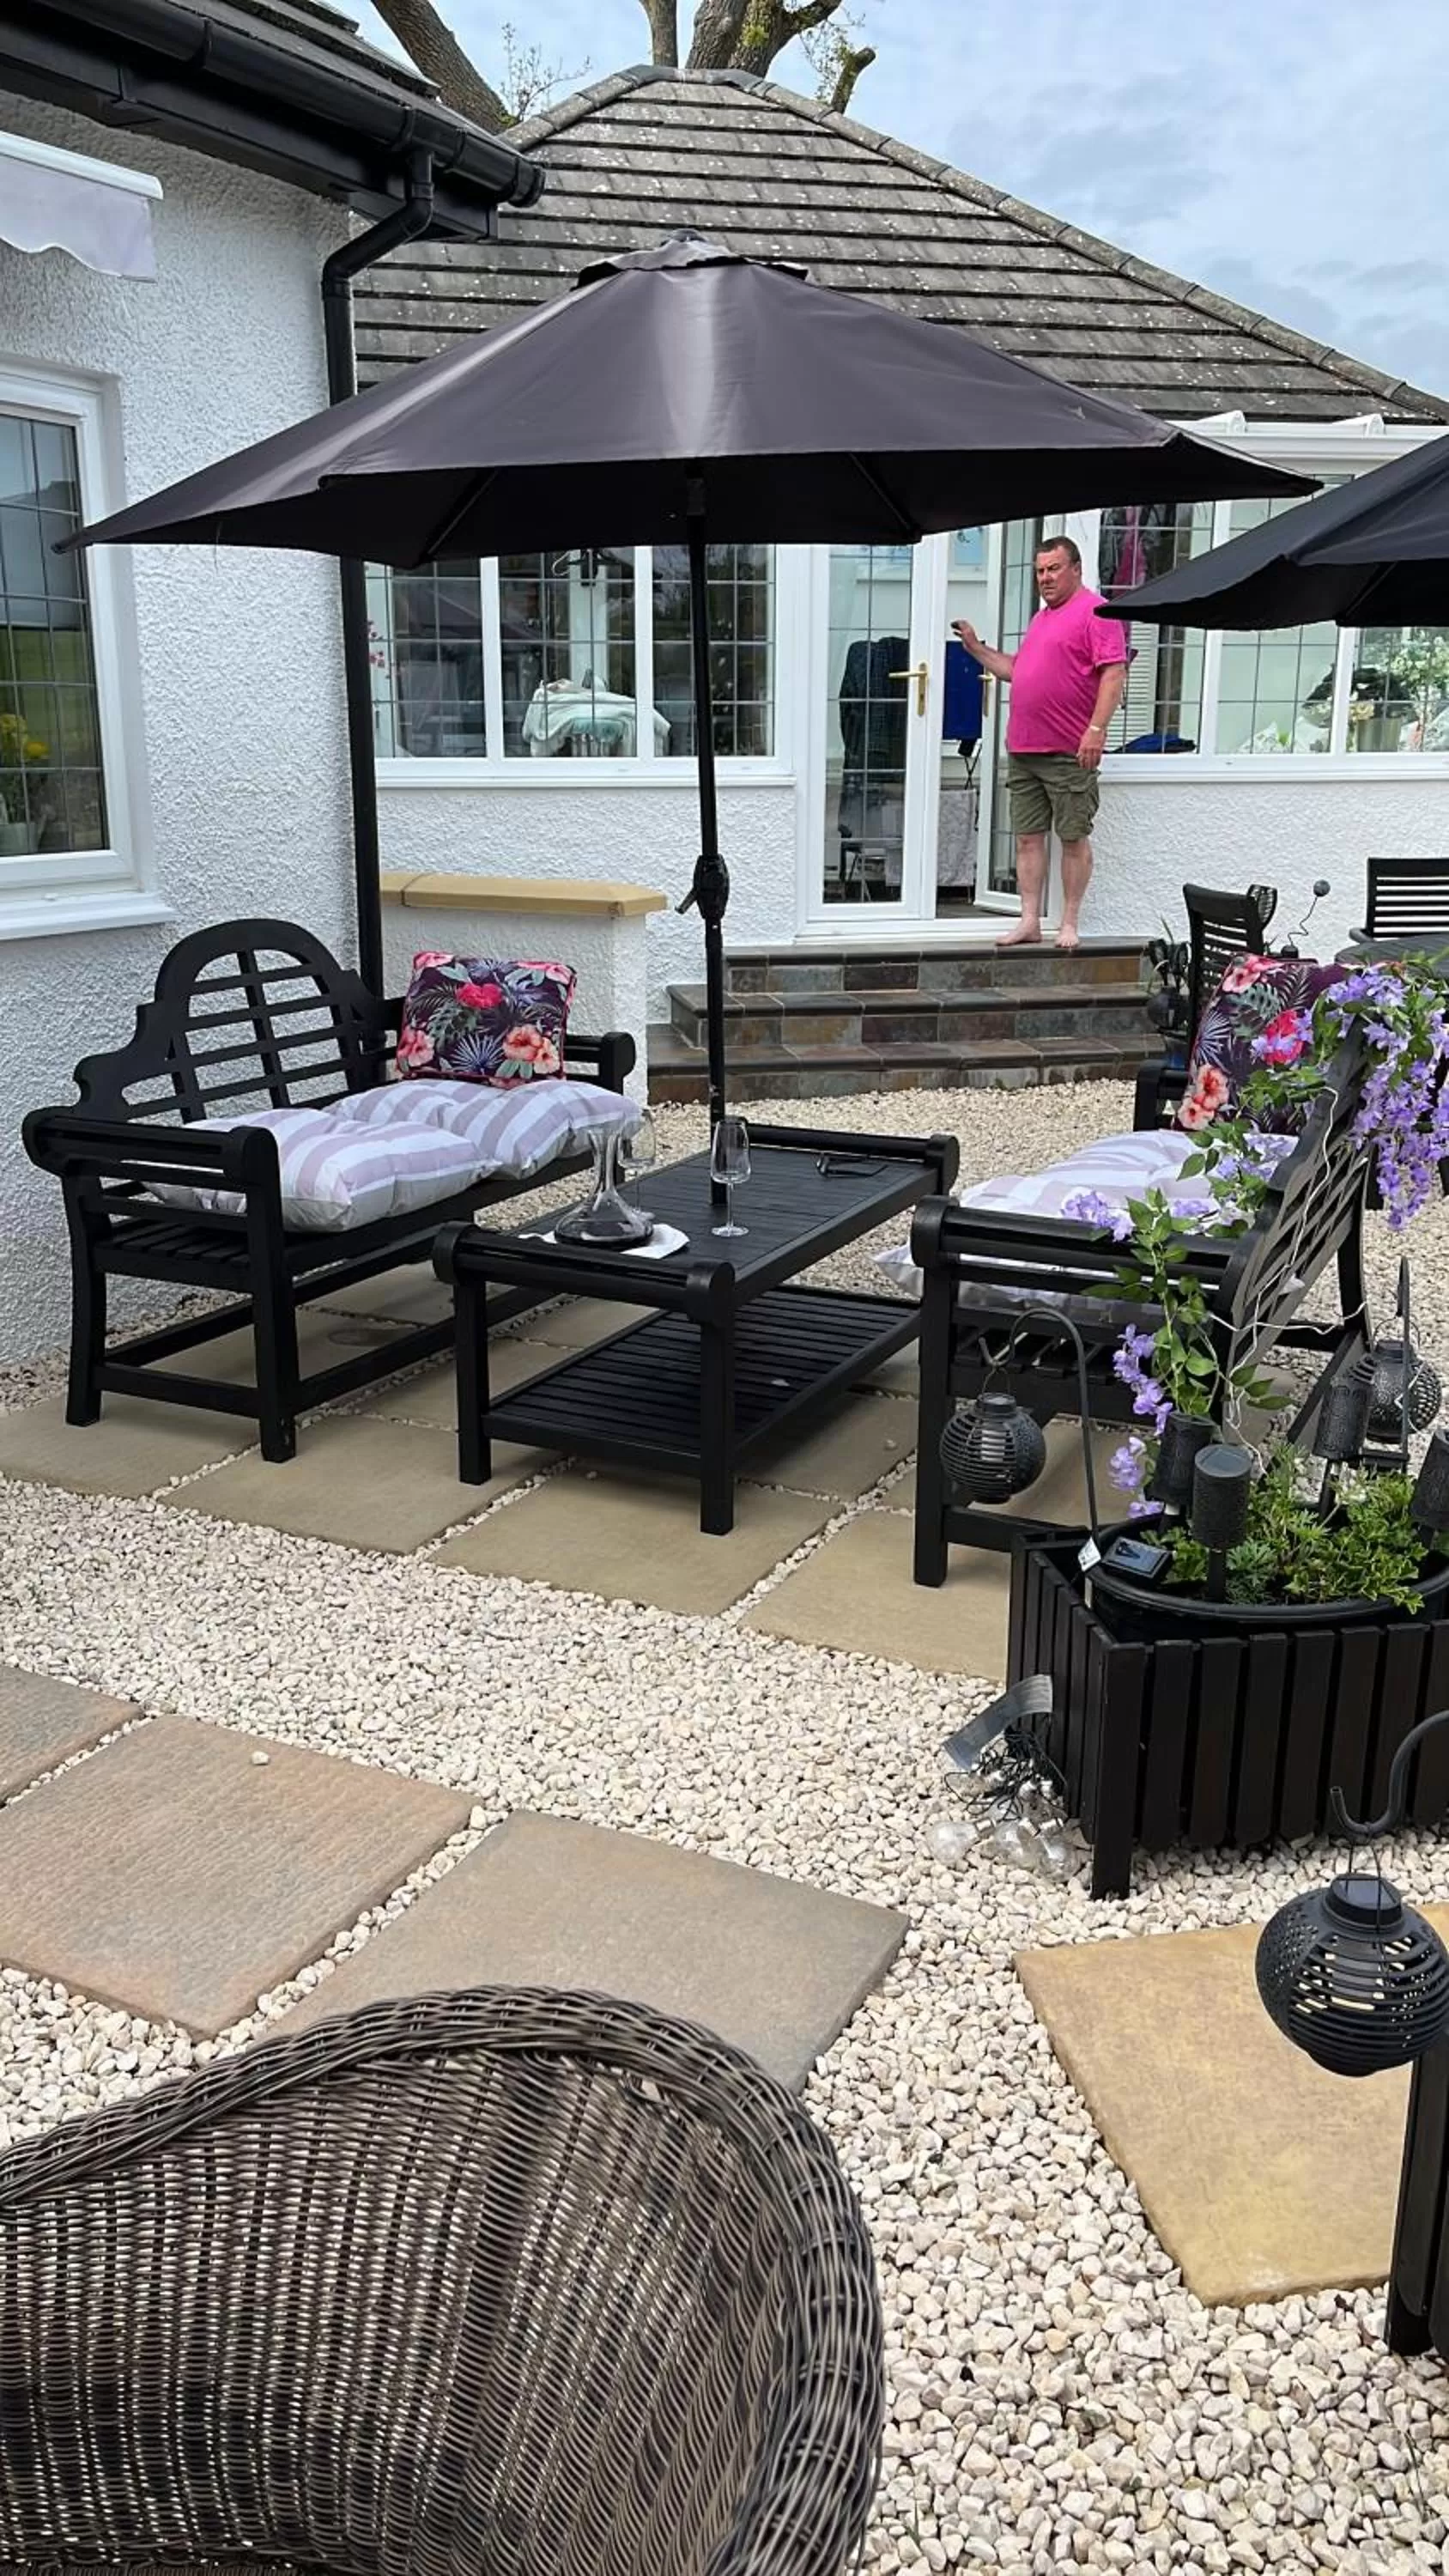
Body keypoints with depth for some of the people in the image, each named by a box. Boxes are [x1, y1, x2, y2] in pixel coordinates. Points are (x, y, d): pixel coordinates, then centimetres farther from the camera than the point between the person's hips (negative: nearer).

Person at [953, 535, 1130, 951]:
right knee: (1028, 837, 6)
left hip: (1070, 753, -8)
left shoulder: (1095, 611, -6)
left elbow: (1114, 673, -14)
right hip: (1023, 750, 8)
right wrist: (977, 648, 20)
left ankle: (1070, 924, 5)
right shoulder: (1041, 617, 21)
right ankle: (1029, 921, 10)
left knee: (1073, 837, 0)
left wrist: (1096, 730, -22)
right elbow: (1014, 669, 31)